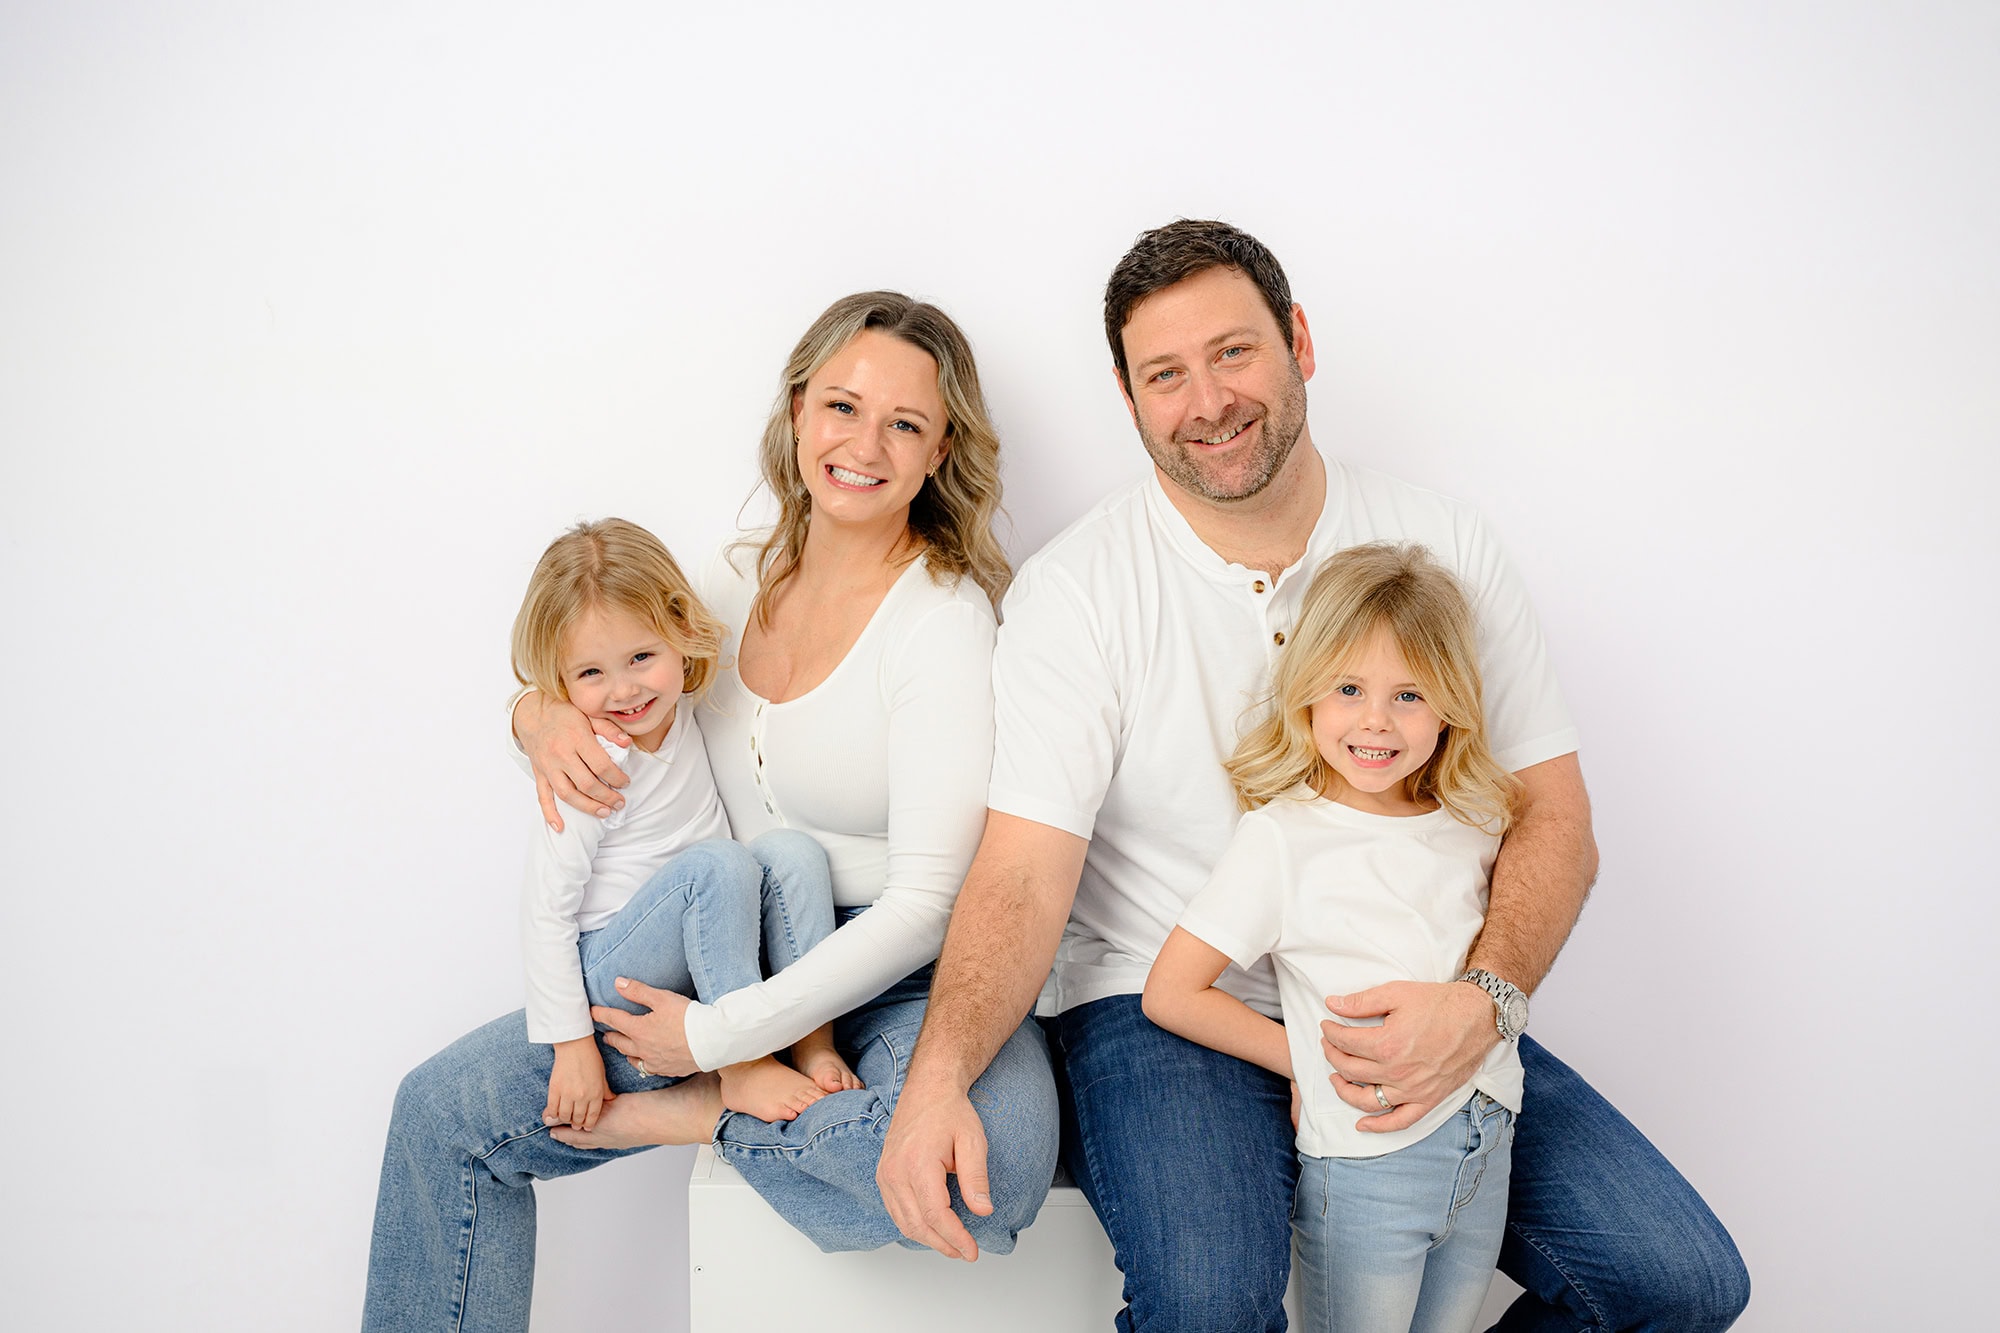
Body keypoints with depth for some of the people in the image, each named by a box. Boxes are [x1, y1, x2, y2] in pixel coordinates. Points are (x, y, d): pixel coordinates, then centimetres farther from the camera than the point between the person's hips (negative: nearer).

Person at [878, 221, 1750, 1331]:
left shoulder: (1443, 551, 1)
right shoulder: (1072, 591, -7)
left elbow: (1553, 818, 0)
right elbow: (1022, 874, -12)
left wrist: (1484, 1000, -20)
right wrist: (938, 1071, -31)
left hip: (1405, 1016, 4)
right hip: (1157, 1003, -3)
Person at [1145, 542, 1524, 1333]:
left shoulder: (1472, 819, 1)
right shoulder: (1282, 836, -14)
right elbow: (1168, 992, -14)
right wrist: (1307, 1060, -9)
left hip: (1483, 1148, 5)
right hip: (1365, 1166, -5)